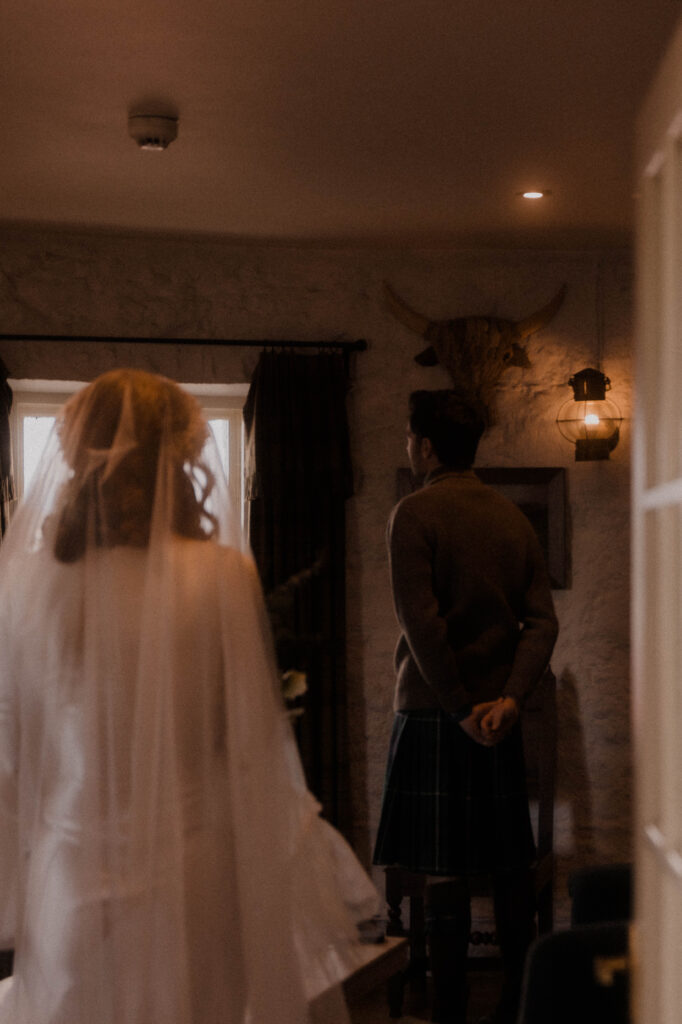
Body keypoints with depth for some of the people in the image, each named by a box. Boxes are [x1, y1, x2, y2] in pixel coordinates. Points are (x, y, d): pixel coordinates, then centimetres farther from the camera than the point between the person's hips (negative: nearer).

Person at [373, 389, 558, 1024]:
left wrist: (459, 708, -12)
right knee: (510, 869, 13)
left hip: (434, 711, -6)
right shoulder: (513, 519, 10)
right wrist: (509, 697, -8)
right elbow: (542, 621, 1)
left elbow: (421, 621, -17)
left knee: (443, 875, -1)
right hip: (499, 716, 6)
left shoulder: (415, 514, -8)